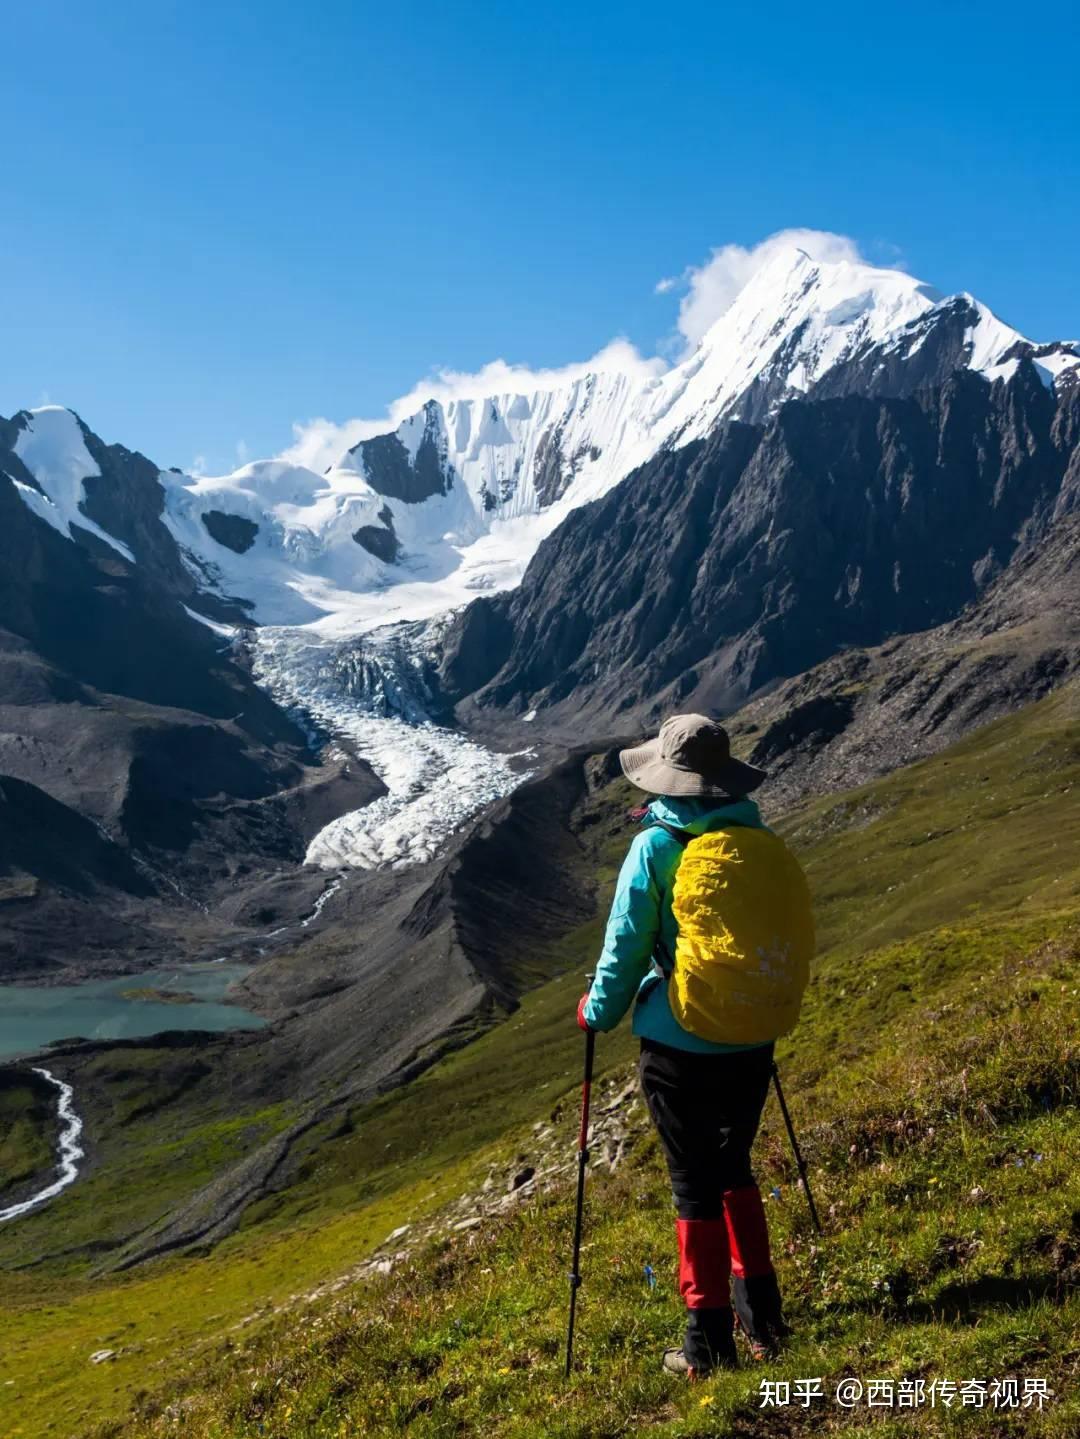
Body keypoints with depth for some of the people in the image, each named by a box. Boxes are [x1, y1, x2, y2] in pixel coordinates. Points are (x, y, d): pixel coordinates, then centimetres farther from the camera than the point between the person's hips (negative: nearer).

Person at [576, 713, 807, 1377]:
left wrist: (598, 1012, 7)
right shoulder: (763, 841, -3)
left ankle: (710, 1341, 18)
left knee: (696, 1185, 9)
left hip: (680, 1046, -4)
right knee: (735, 1169, 23)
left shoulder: (655, 848, -14)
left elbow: (626, 946, -10)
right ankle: (762, 1316, 31)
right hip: (752, 1042, 4)